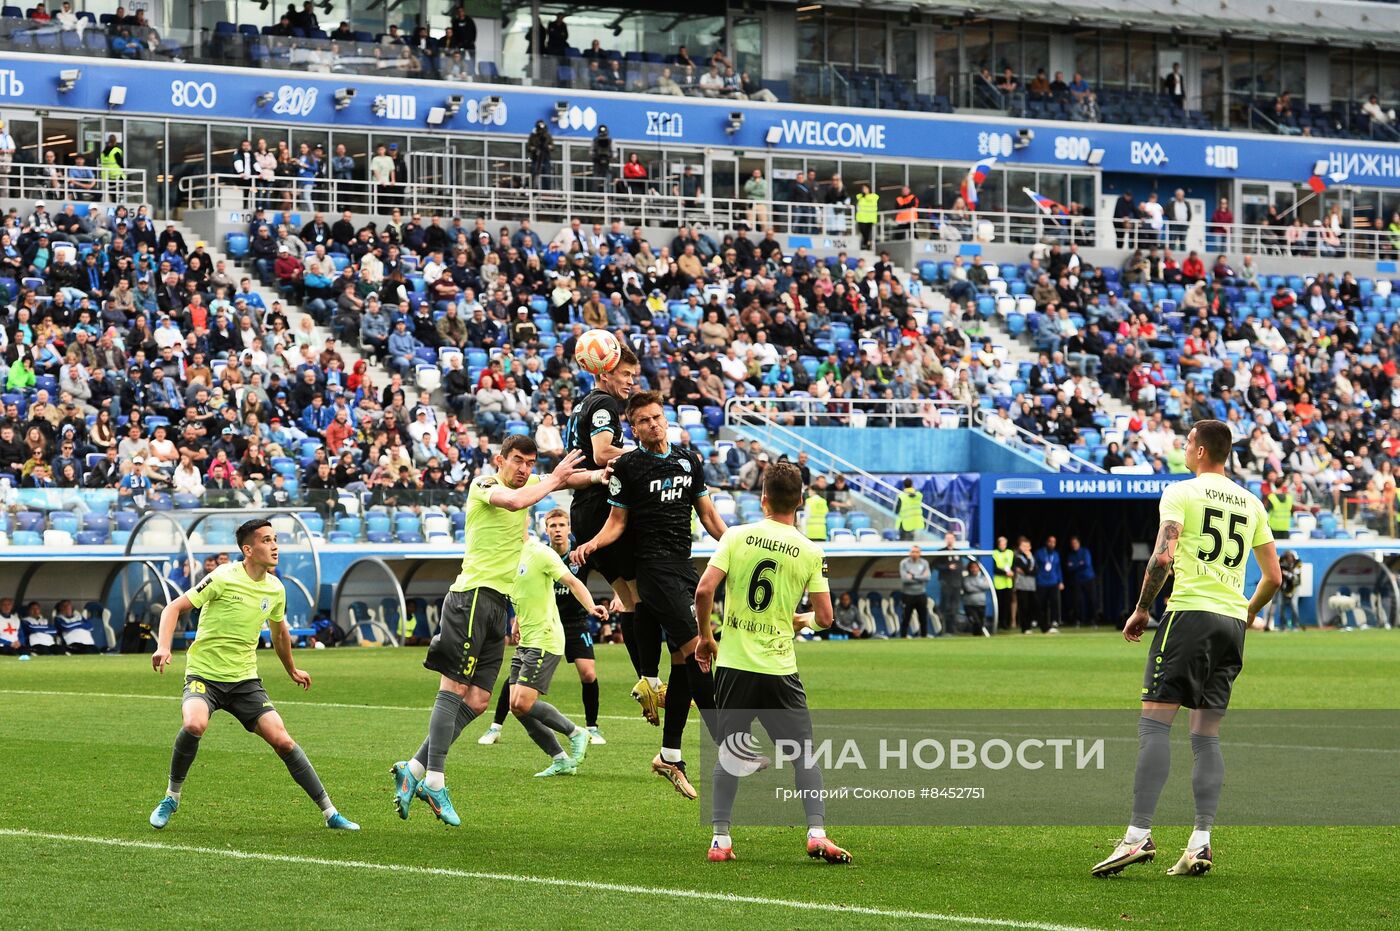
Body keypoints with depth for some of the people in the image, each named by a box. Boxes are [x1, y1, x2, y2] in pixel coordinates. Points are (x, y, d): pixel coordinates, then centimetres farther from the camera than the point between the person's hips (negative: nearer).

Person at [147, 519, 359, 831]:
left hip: (245, 679, 4)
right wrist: (163, 647, -26)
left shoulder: (275, 589, 5)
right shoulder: (224, 578, -13)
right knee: (194, 725, -33)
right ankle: (172, 797, -9)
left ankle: (330, 813, 0)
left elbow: (279, 630, 26)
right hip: (204, 674, -4)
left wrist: (292, 670, 38)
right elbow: (174, 607, -10)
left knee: (282, 740, -9)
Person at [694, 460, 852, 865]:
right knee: (804, 752, 8)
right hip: (779, 669, -1)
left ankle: (720, 839, 8)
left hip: (733, 664, 1)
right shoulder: (810, 552, -2)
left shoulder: (737, 536, -3)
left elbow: (704, 591, -10)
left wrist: (705, 636, 6)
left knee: (729, 754, 10)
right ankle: (817, 834, 0)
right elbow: (825, 617, -2)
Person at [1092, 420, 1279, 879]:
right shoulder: (1252, 503, 15)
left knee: (1154, 720, -7)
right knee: (1207, 734, 8)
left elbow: (1163, 557, -14)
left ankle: (1138, 835, -16)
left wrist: (1141, 610, -3)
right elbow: (1274, 577, 16)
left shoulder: (1181, 492, -2)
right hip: (1233, 621, 6)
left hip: (1190, 613, -6)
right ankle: (1200, 842, -1)